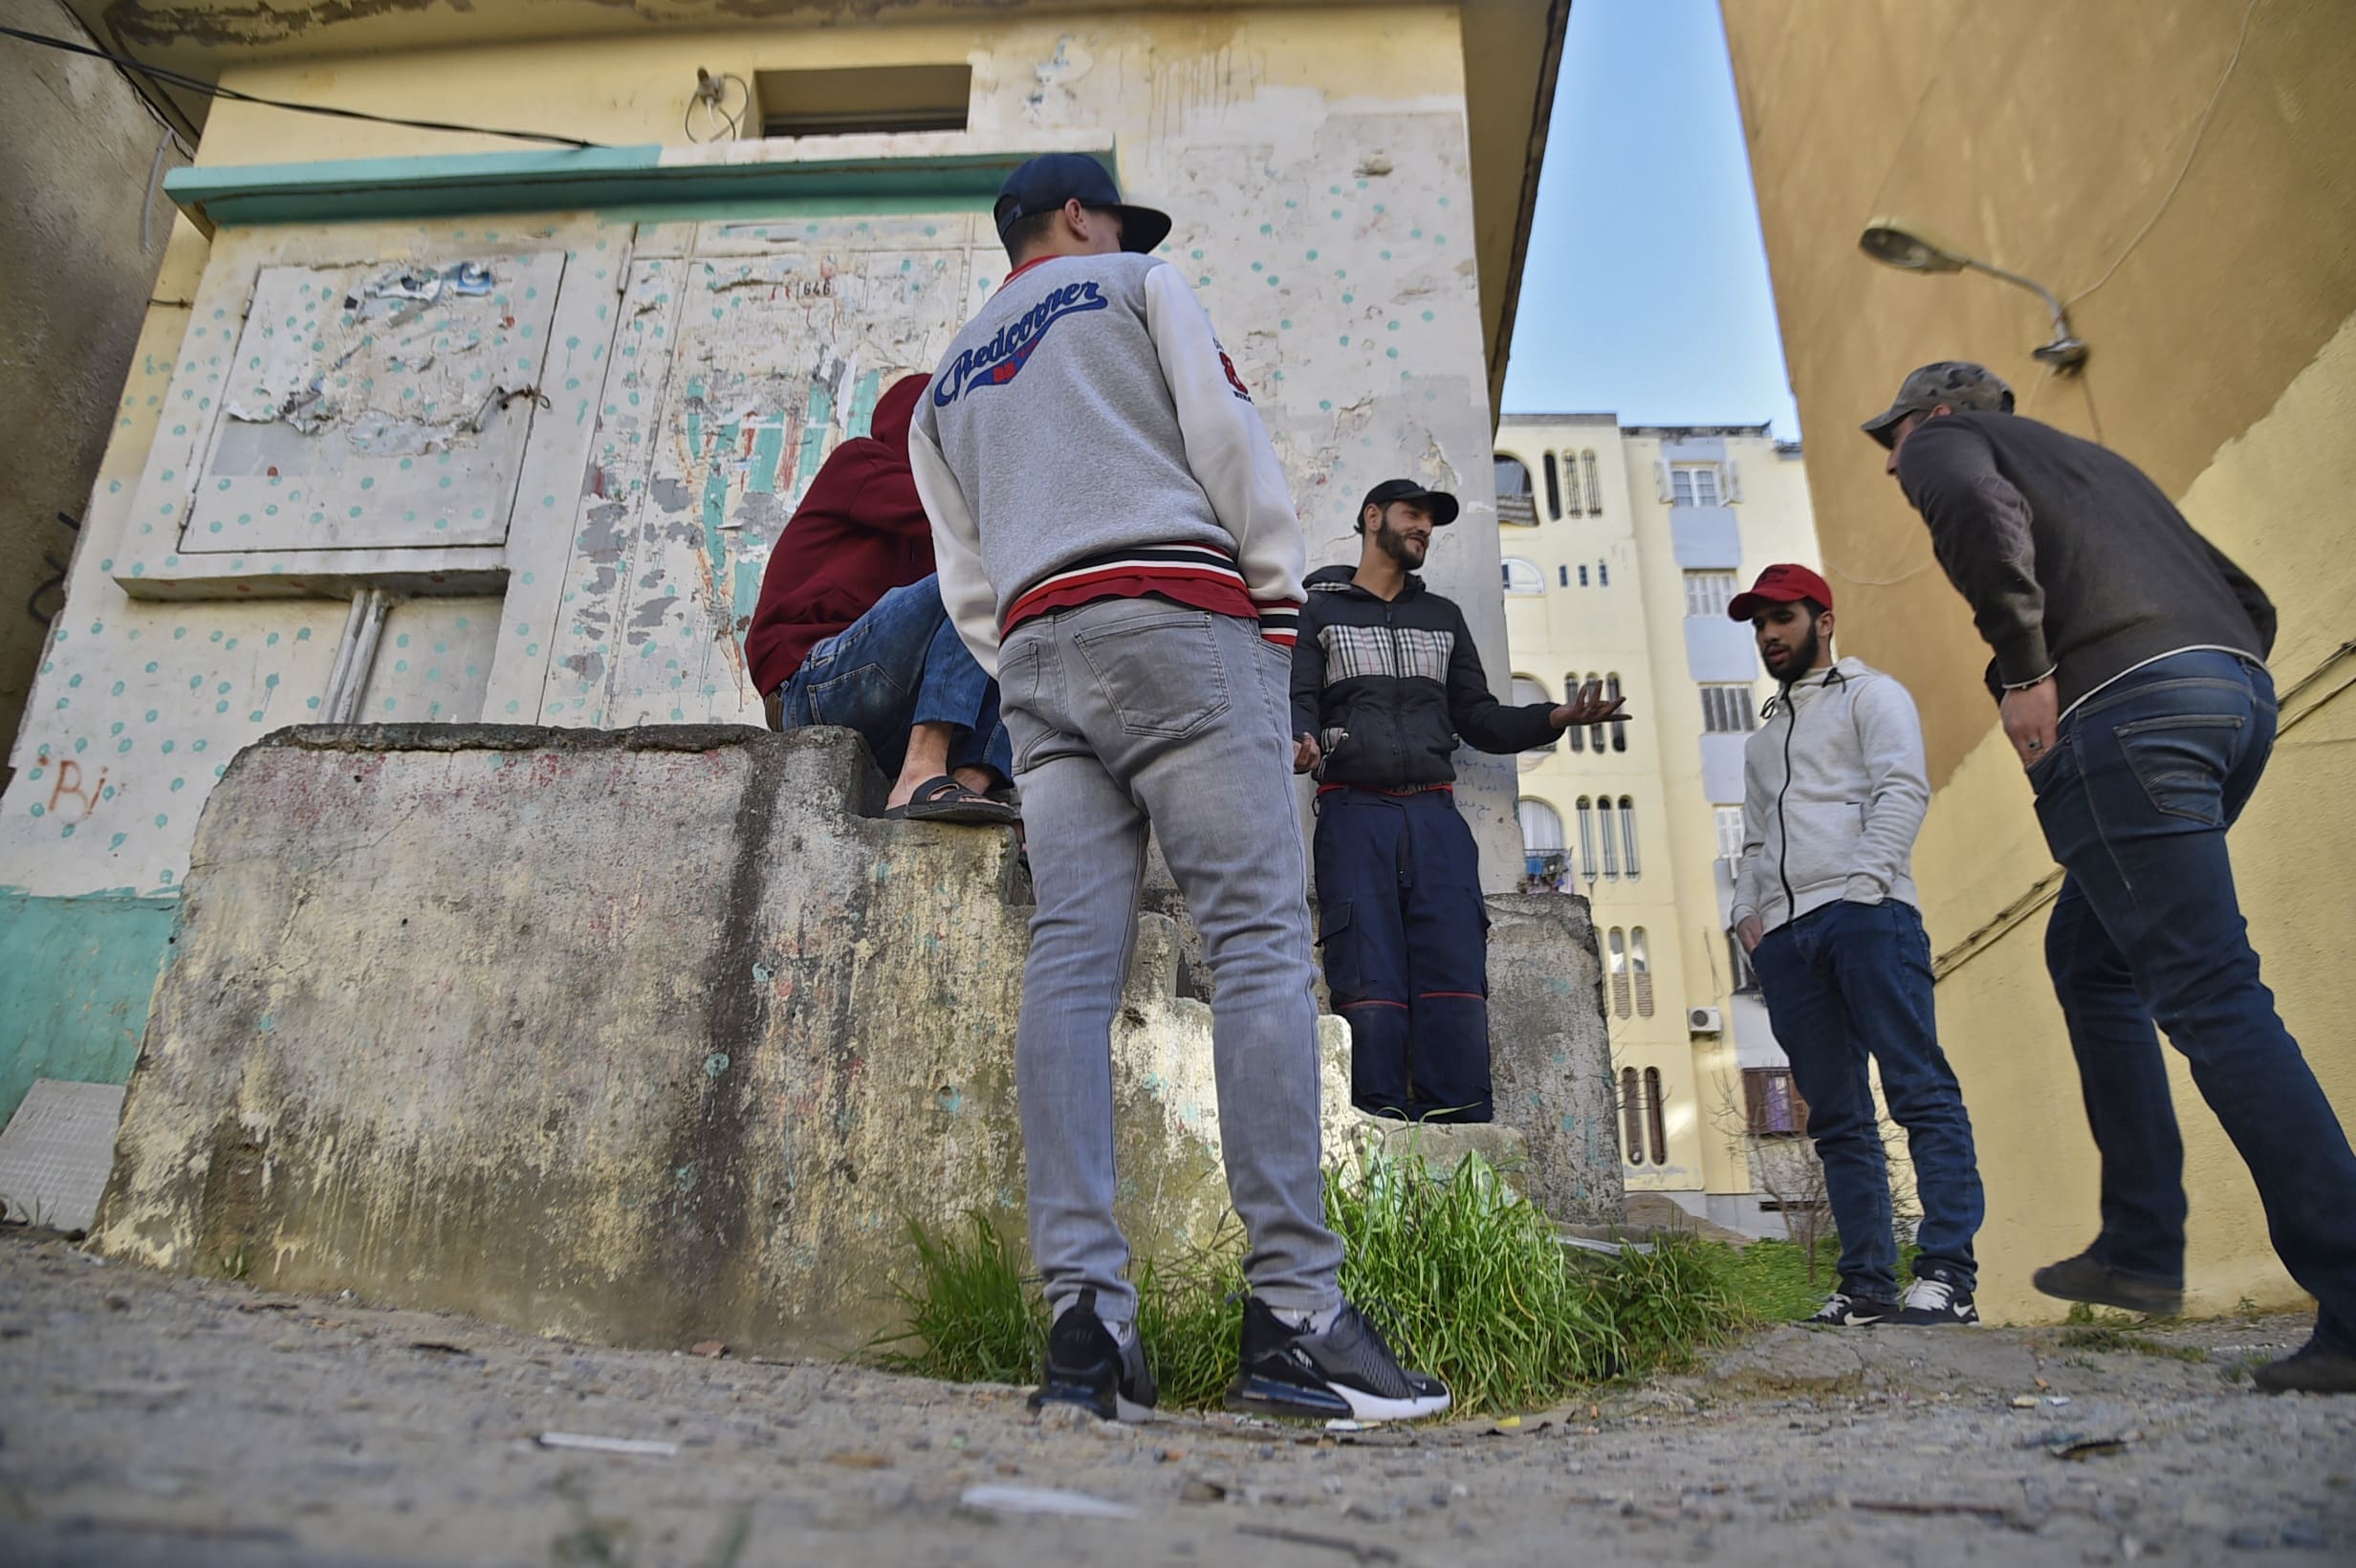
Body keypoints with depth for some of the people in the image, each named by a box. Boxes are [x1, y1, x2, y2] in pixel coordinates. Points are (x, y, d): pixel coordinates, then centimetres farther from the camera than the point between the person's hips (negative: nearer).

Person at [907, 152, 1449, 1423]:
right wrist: (1280, 606, 4)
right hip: (1173, 614, -5)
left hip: (1034, 649, 6)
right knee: (1259, 938, -12)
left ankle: (1083, 1315, -14)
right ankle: (1292, 1312, -19)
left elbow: (965, 583, 21)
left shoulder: (946, 387, 31)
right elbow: (1229, 437, 2)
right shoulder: (1138, 284, 17)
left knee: (1070, 960, -6)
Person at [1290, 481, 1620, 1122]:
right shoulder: (1319, 609, 15)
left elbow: (1478, 717, 21)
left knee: (1457, 984, -10)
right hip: (1354, 812, -3)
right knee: (1371, 990, -10)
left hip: (1435, 816, 3)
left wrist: (1554, 717, 3)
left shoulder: (1444, 617, 26)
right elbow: (1299, 698, 2)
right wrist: (1300, 741, -22)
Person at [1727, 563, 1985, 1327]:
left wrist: (1861, 883, -15)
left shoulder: (1871, 695, 11)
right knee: (1837, 1117, 2)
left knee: (1921, 1089, -12)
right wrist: (1746, 913, 12)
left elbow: (1903, 789, -3)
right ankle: (1869, 1283, 3)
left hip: (1862, 914, -6)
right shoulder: (1761, 740, 31)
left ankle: (1948, 1273, -13)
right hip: (1784, 936, 7)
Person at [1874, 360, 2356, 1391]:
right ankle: (2140, 1248, 17)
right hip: (2240, 689, 9)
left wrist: (2025, 670, -12)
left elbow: (1979, 515, -14)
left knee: (2210, 995, -11)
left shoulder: (1949, 439, 12)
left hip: (2123, 701, -9)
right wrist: (2216, 686, 20)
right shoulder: (2097, 461, 34)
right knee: (2089, 958, 17)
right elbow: (2245, 597, 29)